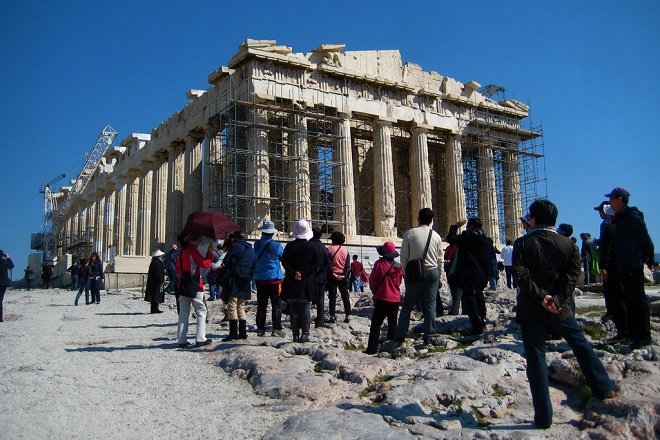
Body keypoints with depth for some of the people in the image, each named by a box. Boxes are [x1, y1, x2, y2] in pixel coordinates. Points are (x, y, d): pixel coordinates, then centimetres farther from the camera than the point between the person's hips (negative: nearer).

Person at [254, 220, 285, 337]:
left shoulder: (256, 244, 1)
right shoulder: (276, 246, -11)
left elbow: (254, 260, 12)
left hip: (259, 279, 4)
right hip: (274, 279, -4)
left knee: (261, 305, 10)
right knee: (276, 305, 2)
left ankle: (260, 328, 13)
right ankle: (276, 329, 0)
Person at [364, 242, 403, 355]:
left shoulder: (379, 264, -12)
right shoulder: (398, 266, 1)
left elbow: (372, 281, -6)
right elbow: (399, 282, 11)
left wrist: (375, 292, 11)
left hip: (382, 298, -4)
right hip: (395, 298, 4)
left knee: (376, 324, 0)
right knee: (392, 324, 14)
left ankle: (372, 348, -5)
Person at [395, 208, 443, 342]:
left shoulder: (409, 233, -7)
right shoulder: (436, 236, 1)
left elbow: (404, 256, -4)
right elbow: (440, 259, 8)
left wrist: (405, 272, 9)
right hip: (432, 272, 1)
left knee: (408, 304, 6)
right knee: (430, 304, 6)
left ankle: (400, 335, 6)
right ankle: (430, 334, 6)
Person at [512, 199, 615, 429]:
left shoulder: (523, 243, -4)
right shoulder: (567, 243, 4)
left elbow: (520, 274, -16)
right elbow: (573, 273, -5)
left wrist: (540, 296, -13)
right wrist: (558, 298, -10)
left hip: (531, 310, -2)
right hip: (560, 308, 3)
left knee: (536, 358, 2)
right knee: (581, 345, 23)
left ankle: (543, 417, 4)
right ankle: (604, 389, 33)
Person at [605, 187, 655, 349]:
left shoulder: (631, 215, -11)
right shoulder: (621, 217, 18)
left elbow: (644, 237, -13)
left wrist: (648, 257, -10)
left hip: (633, 267, -10)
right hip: (625, 267, 10)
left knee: (638, 299, -7)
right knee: (631, 300, 13)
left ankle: (644, 336, -4)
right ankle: (634, 333, 21)